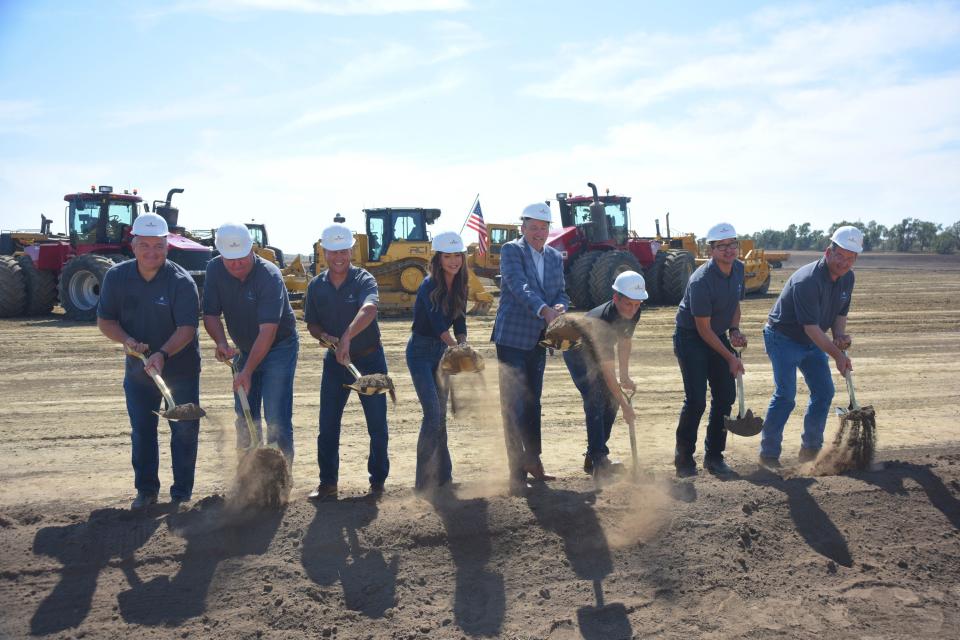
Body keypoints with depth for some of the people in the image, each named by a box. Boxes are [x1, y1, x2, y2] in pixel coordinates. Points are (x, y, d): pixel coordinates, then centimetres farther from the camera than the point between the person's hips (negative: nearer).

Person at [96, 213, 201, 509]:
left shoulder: (181, 281, -18)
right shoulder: (117, 277, -6)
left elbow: (187, 327, -23)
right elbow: (105, 320, 0)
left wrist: (163, 354, -38)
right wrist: (127, 340, -19)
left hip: (181, 370, -3)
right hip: (137, 370, 3)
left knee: (185, 431, 4)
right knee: (141, 432, 12)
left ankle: (182, 493, 17)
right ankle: (146, 490, 27)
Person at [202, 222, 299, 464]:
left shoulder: (269, 276, -27)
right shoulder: (215, 270, -9)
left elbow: (268, 331, -30)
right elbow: (211, 314, -5)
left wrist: (247, 372, -34)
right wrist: (221, 343, -25)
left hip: (278, 348, -6)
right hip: (244, 350, 6)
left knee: (276, 418, -11)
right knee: (245, 418, 10)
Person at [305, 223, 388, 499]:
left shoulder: (364, 280, -14)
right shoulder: (316, 286, 0)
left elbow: (368, 310, -35)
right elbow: (312, 323, 9)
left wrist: (347, 337, -51)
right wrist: (323, 336, -15)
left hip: (369, 359, -3)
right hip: (335, 361, 3)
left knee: (377, 424, 4)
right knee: (327, 425, 4)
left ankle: (378, 480, 19)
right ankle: (327, 482, 16)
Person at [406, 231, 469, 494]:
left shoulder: (459, 286, 2)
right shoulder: (429, 286, -20)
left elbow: (460, 322, 2)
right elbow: (439, 325, -27)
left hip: (442, 351, 7)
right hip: (421, 351, -7)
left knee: (440, 415, 11)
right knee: (432, 414, -13)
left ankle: (442, 476, 21)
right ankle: (424, 482, -6)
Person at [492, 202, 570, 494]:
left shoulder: (555, 257, 12)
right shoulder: (511, 250, -8)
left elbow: (561, 293, 10)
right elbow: (519, 286, -23)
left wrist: (559, 307, -14)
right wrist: (545, 311, -37)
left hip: (538, 340, 6)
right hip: (512, 338, -6)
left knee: (533, 403, 16)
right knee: (513, 405, -6)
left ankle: (533, 461, 29)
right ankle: (517, 472, -2)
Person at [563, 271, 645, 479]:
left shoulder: (633, 313, -19)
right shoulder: (602, 321, -41)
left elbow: (624, 342, 3)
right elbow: (607, 372, -38)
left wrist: (625, 376, 1)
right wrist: (625, 405, -35)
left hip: (598, 352, 7)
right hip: (577, 353, -7)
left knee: (611, 400, -1)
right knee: (595, 400, -22)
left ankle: (594, 455, 8)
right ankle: (598, 460, -22)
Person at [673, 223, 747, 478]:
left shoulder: (738, 269, -1)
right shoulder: (701, 281, -26)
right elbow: (704, 329, -21)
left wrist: (734, 331, -4)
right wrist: (730, 358, -16)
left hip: (718, 335, 8)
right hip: (690, 338, -7)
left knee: (725, 396, 4)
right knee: (696, 401, -12)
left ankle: (714, 456, 16)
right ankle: (683, 458, 5)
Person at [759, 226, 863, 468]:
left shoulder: (847, 278, -3)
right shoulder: (807, 280, -30)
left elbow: (841, 313, 8)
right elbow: (811, 327, -30)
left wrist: (840, 335, -13)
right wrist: (837, 354, -27)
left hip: (813, 341, 9)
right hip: (783, 338, -8)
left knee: (824, 392, 6)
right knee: (786, 395, -15)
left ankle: (811, 449, 20)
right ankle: (769, 453, -7)